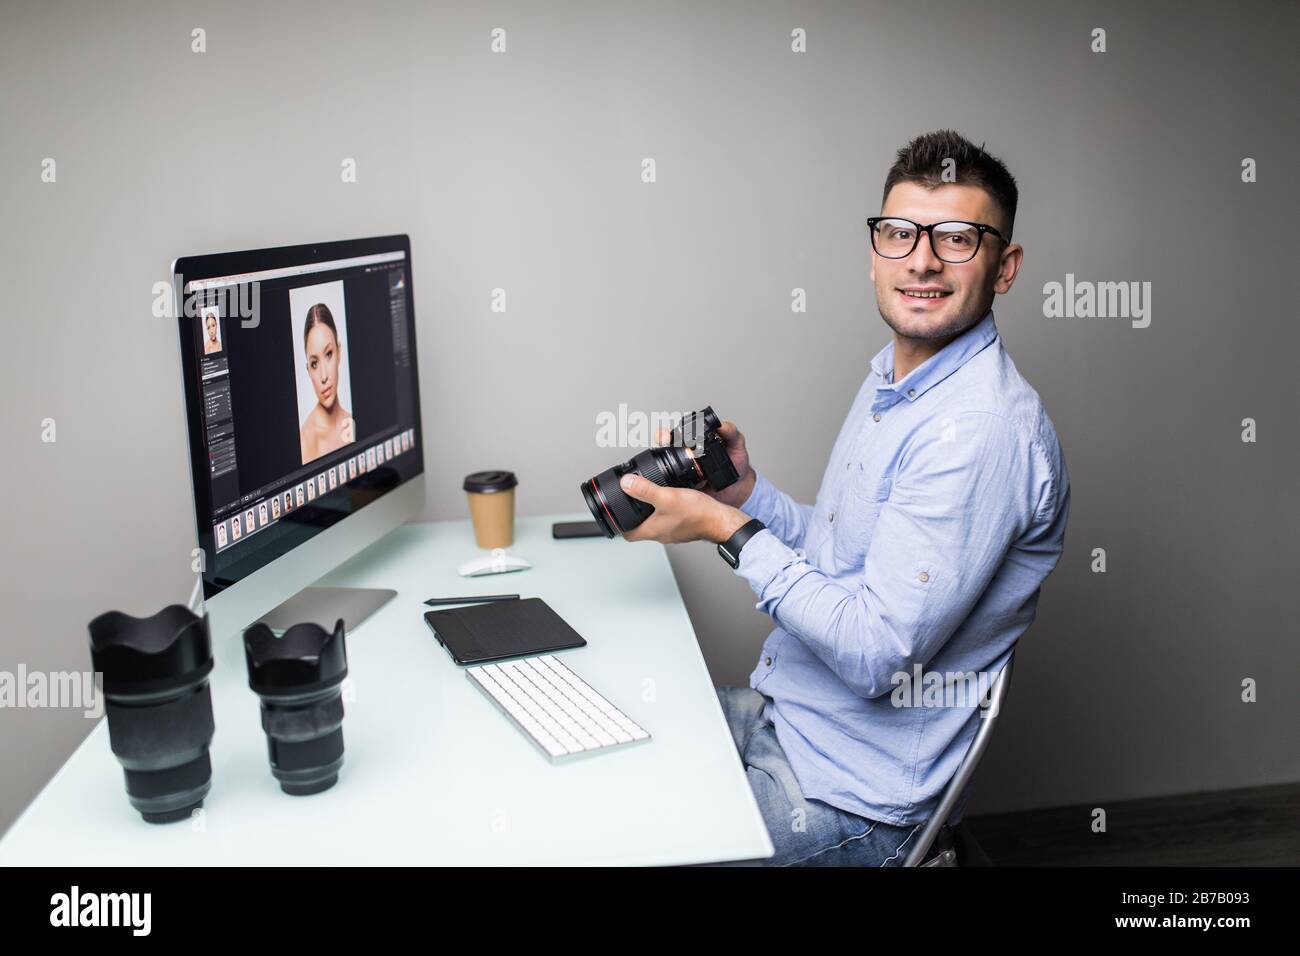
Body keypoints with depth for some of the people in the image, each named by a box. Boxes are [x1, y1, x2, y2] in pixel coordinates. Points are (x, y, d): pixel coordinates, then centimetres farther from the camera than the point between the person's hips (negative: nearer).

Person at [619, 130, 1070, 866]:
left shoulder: (981, 430, -25)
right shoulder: (893, 378, 8)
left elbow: (875, 656, -27)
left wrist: (730, 530, -19)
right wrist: (748, 492, 0)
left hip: (852, 799, -9)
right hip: (776, 715, 9)